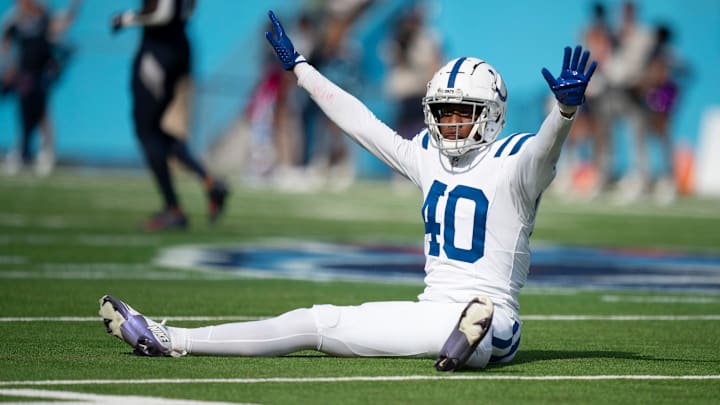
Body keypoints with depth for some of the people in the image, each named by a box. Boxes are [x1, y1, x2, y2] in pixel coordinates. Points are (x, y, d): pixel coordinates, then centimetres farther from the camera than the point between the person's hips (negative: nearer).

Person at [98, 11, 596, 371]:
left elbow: (545, 149, -27)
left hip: (494, 317, -5)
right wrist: (299, 67, 28)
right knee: (316, 323, 0)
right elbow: (359, 121, 22)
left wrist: (566, 108, -48)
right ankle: (167, 340, -2)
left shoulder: (513, 162, -5)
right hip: (431, 311, 5)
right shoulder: (428, 158, 15)